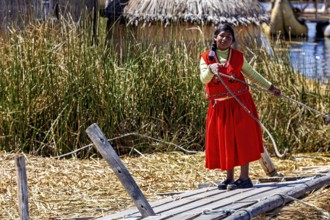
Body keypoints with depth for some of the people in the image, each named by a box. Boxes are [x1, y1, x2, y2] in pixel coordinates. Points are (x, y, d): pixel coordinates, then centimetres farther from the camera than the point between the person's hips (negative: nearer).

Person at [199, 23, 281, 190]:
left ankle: (244, 178, 2)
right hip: (220, 106, 1)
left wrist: (270, 87, 15)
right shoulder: (206, 57, 1)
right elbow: (204, 79, -13)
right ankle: (229, 178, 15)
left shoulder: (238, 57, 2)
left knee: (242, 140, -2)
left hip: (240, 104, -1)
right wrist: (211, 69, -33)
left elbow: (252, 75, 14)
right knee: (224, 141, 6)